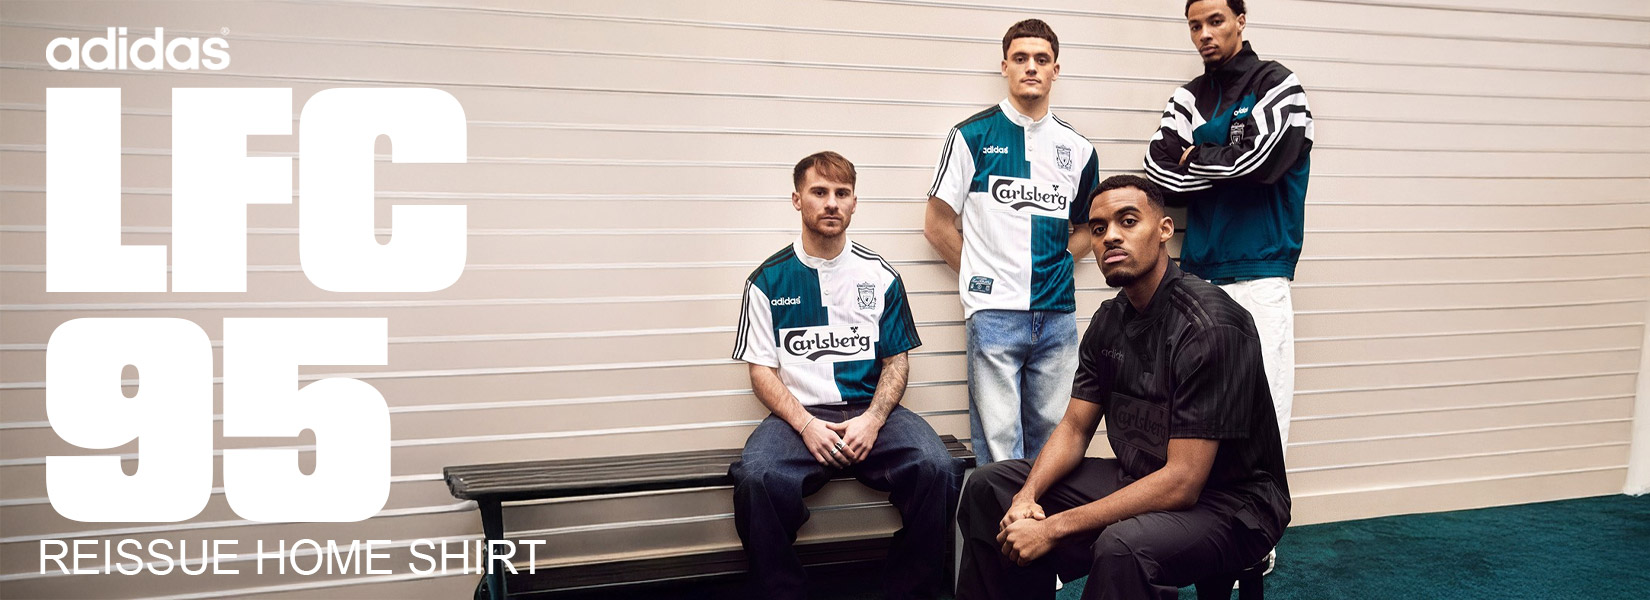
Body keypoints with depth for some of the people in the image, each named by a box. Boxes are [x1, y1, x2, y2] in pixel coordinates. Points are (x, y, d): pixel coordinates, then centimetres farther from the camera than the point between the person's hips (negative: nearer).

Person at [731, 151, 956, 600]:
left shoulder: (880, 276, 11)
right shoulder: (769, 280, 7)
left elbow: (895, 361, 10)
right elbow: (762, 371, 5)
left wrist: (873, 420, -10)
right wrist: (805, 425, -12)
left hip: (871, 412, 1)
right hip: (799, 414, -1)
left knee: (934, 468, -28)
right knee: (757, 476, -33)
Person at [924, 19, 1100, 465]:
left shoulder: (1077, 148, 12)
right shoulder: (973, 136, 1)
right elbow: (937, 225, 2)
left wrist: (1055, 265, 7)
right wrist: (981, 275, 1)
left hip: (1058, 314, 4)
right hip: (994, 312, -4)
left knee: (1053, 437, 9)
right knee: (999, 448, -3)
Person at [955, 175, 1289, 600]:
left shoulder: (1208, 324, -24)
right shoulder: (1110, 319, 4)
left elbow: (1182, 483, -27)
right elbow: (1075, 427, 8)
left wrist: (1055, 527, -27)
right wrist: (1027, 496, -14)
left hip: (1228, 504, -8)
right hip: (1140, 481, 8)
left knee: (1123, 547, -40)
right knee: (990, 487, 2)